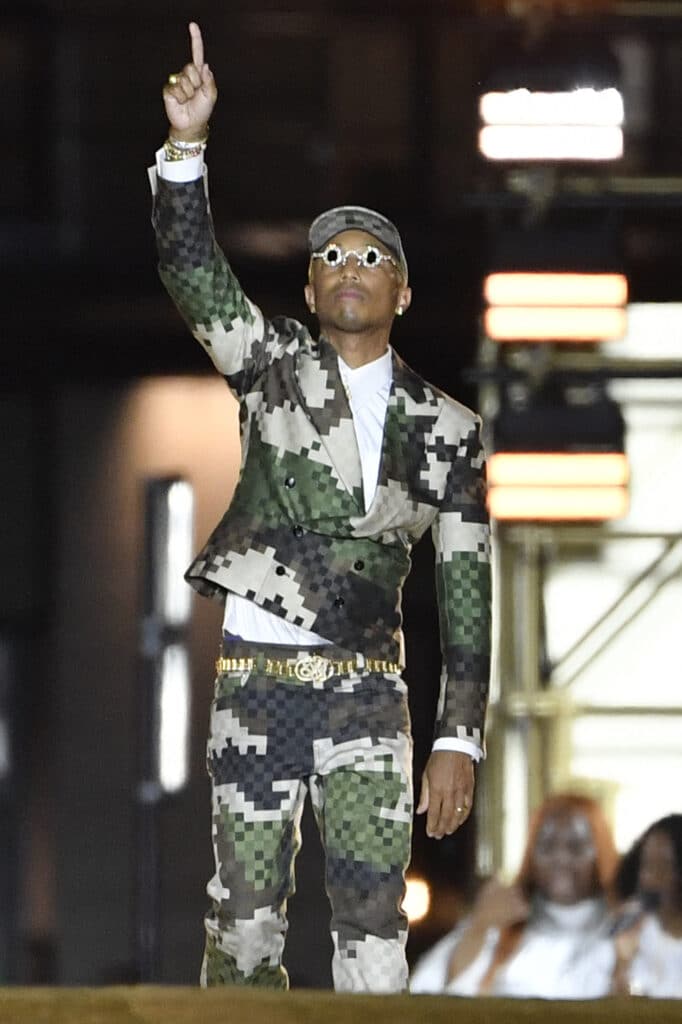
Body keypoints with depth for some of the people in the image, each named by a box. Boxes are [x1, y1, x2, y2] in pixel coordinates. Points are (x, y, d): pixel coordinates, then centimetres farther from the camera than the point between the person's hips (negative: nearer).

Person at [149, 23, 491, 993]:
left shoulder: (447, 429, 7)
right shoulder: (273, 364, 6)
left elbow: (465, 595, 7)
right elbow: (193, 273, -10)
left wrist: (460, 740, 1)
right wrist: (186, 145, -25)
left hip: (367, 693, 1)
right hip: (257, 679, -1)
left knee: (375, 928, -6)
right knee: (246, 916, 0)